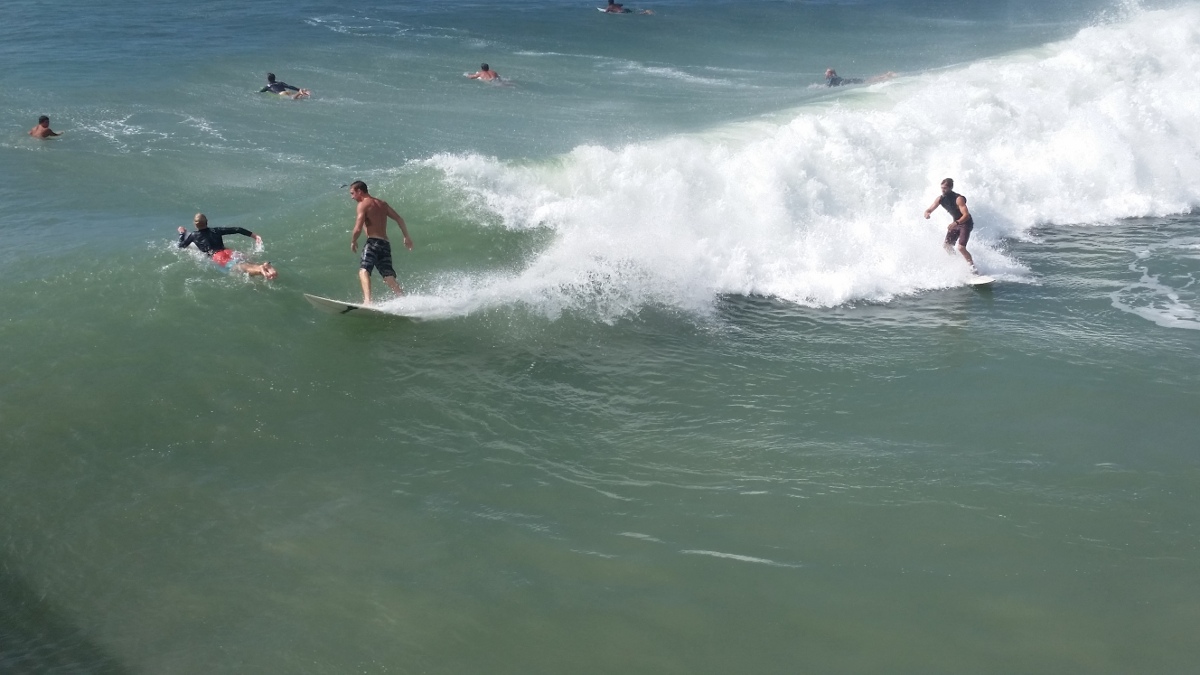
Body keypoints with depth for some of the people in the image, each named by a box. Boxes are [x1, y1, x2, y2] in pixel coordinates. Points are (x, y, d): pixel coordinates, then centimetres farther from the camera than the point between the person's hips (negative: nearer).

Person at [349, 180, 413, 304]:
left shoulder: (363, 204, 0)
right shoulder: (382, 204, 21)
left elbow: (358, 229, -9)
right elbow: (399, 219, 18)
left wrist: (353, 242, 7)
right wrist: (406, 237, 22)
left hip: (373, 242, -8)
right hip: (386, 244, 8)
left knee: (363, 271, -20)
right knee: (389, 278, 8)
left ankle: (367, 301, -43)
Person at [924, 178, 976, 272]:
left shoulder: (958, 199, -28)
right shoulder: (940, 199, -8)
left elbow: (966, 215, -34)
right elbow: (929, 210, -3)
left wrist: (956, 223, -49)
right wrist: (927, 214, -28)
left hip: (966, 223, -8)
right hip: (956, 223, 8)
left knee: (961, 247, -21)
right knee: (946, 245, 7)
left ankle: (973, 267, -9)